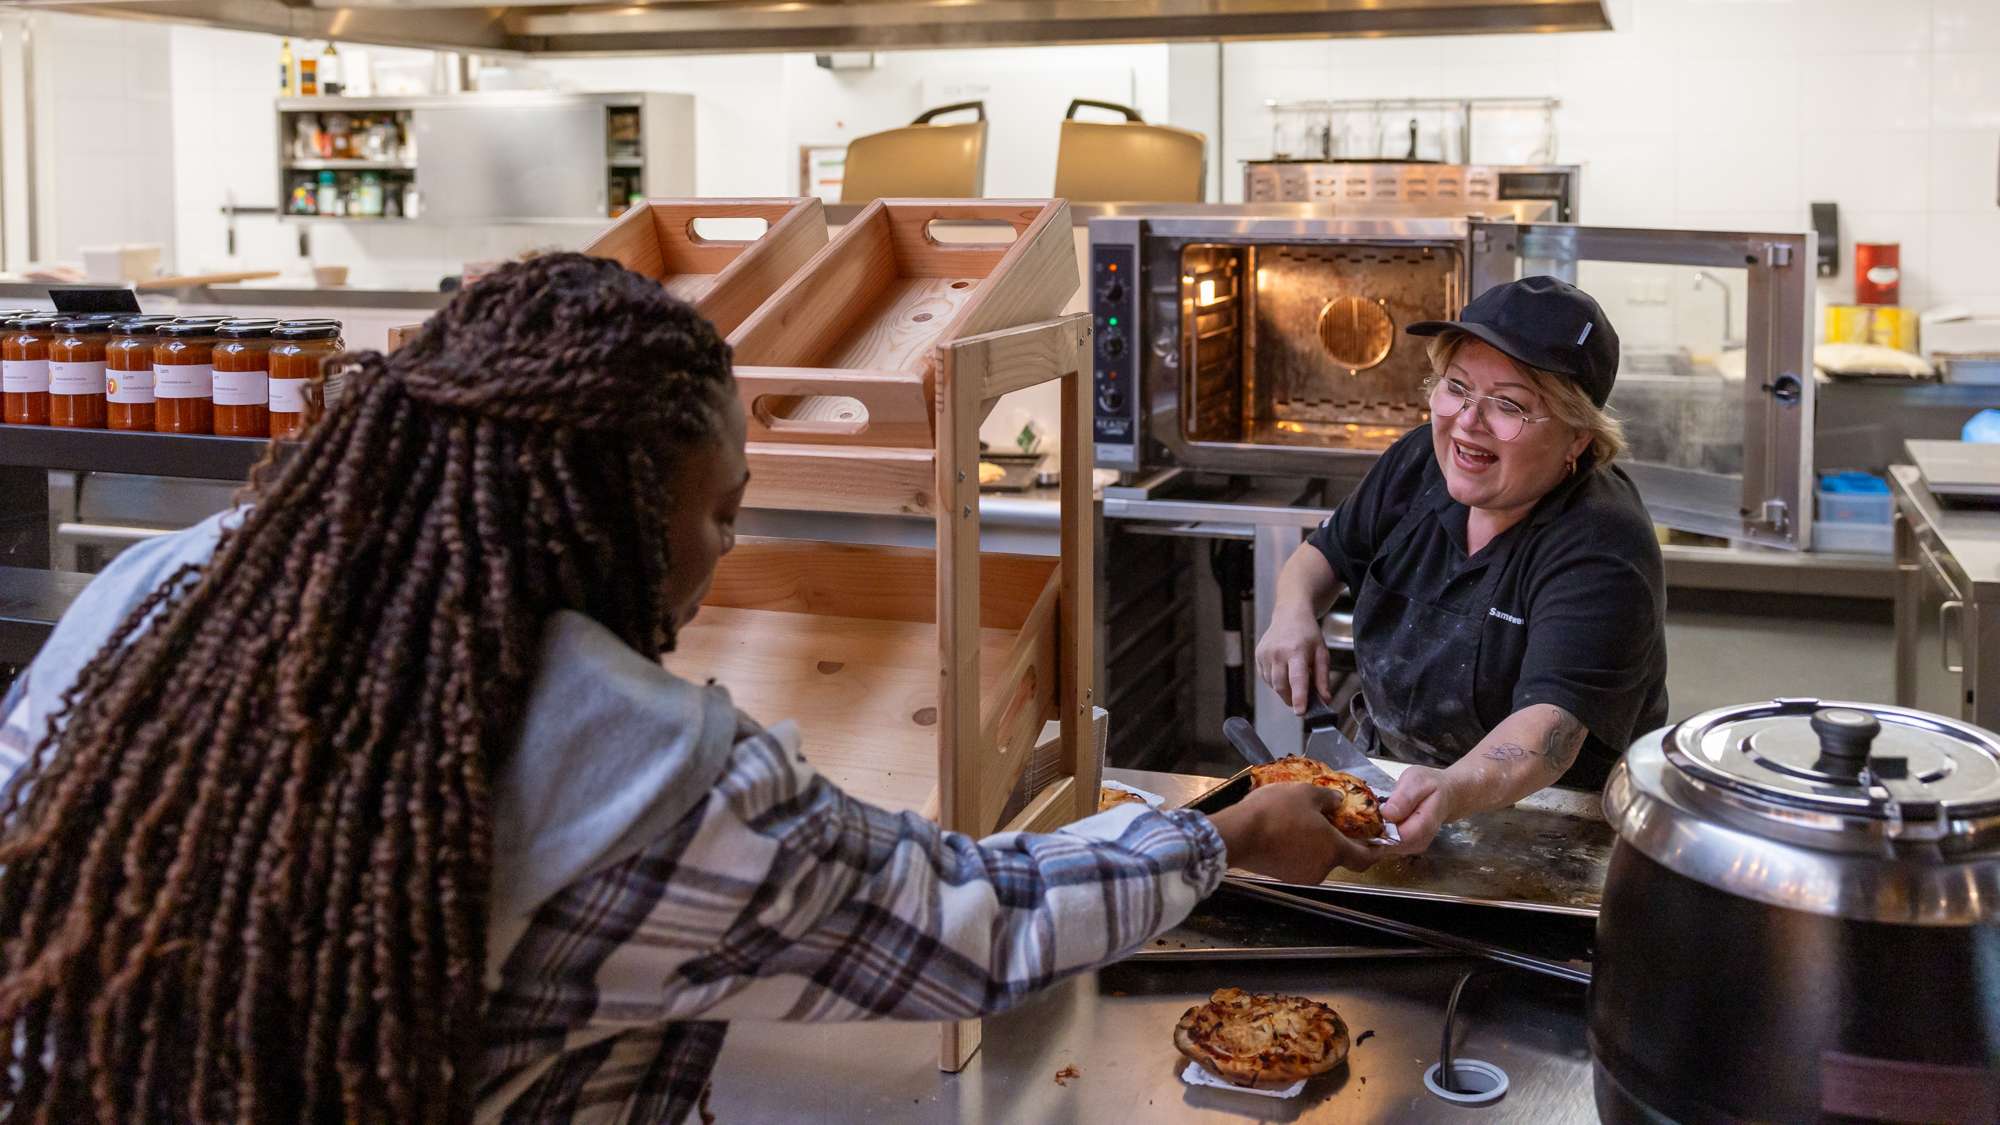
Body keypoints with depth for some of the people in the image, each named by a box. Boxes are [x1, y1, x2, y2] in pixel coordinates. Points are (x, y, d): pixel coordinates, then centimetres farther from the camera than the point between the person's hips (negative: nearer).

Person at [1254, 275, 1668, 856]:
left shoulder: (1599, 551, -24)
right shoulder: (1420, 461, -3)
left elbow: (1551, 725, -36)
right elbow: (1328, 550, 15)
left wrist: (1454, 791, -56)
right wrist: (1293, 611, -7)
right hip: (1384, 776, 6)